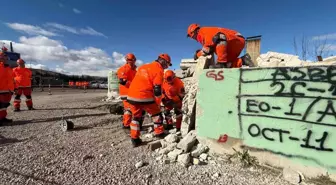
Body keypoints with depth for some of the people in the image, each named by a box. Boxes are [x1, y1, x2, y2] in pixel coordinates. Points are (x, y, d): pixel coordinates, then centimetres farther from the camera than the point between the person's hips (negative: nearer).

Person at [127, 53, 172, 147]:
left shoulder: (144, 66, 22)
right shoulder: (158, 69, -2)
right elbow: (157, 89, -9)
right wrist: (158, 103, 1)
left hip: (131, 95, 7)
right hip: (144, 97, -7)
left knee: (136, 117, 21)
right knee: (157, 114, 15)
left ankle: (135, 139, 23)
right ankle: (159, 134, 25)